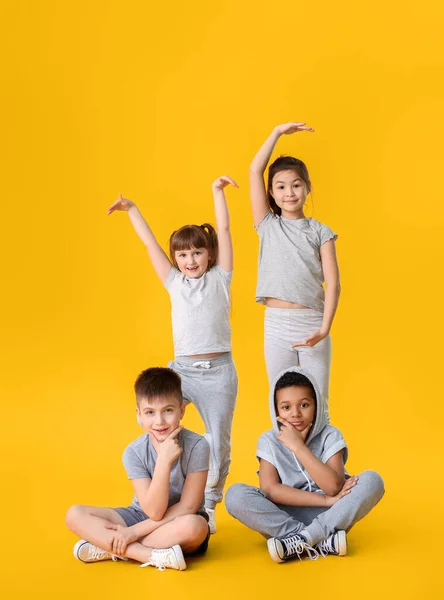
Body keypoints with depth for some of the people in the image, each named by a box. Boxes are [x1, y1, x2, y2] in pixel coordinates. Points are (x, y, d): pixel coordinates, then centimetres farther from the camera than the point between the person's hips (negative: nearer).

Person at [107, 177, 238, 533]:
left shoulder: (220, 277, 6)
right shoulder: (175, 282, 13)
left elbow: (223, 230, 2)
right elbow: (150, 243, 15)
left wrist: (218, 192, -1)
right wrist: (132, 210, 17)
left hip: (219, 371, -2)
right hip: (182, 368, 2)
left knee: (218, 443, 4)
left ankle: (209, 504, 23)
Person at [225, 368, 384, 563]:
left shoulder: (330, 436, -4)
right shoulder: (269, 441, -2)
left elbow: (334, 487, -18)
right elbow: (269, 489, -16)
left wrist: (298, 446, -21)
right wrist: (327, 500, -20)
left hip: (327, 517, 0)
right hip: (283, 518, 0)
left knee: (372, 480, -22)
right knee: (235, 494, -26)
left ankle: (301, 540, -29)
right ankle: (324, 541, -28)